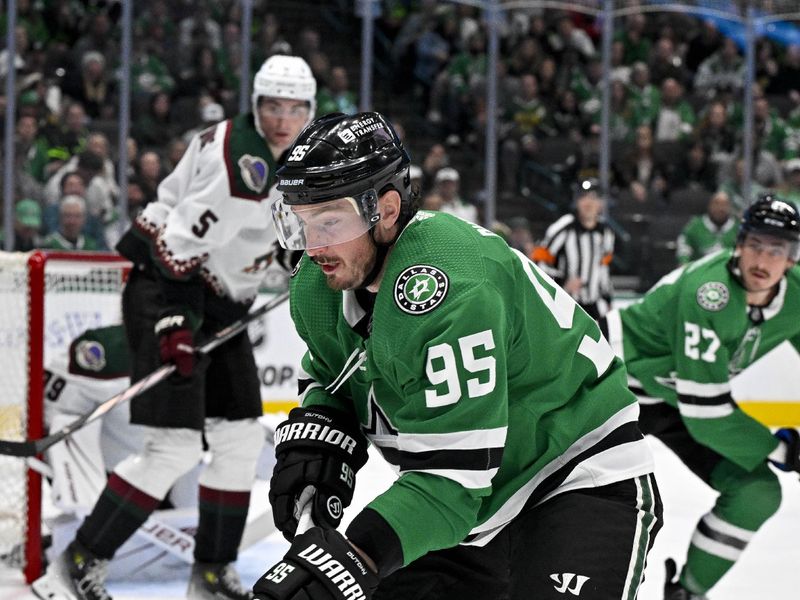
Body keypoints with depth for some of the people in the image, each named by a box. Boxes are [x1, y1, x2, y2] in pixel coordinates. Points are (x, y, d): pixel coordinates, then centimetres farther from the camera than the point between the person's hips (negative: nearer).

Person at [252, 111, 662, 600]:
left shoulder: (450, 288, -32)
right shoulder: (317, 290, -4)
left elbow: (454, 472, -34)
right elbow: (333, 378, 17)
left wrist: (357, 555, -45)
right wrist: (313, 435, -6)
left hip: (583, 483, -8)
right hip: (478, 509, 8)